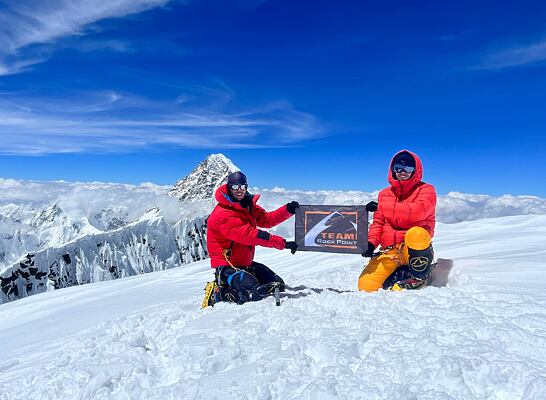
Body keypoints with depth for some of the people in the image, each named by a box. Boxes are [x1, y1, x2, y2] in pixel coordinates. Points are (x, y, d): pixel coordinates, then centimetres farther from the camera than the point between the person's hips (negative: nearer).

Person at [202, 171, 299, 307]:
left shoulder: (248, 205, 8)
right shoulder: (222, 214, -21)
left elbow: (266, 219, 6)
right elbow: (249, 235, -29)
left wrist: (288, 210, -11)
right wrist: (282, 243, -30)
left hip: (245, 263, 9)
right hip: (227, 265, -9)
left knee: (278, 285, 11)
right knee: (254, 293, -26)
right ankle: (217, 293, -3)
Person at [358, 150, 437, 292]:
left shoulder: (426, 190, 0)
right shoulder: (385, 194, 14)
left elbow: (417, 212, -20)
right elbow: (378, 222, 12)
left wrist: (383, 207, -14)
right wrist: (371, 242, -8)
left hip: (415, 248, -3)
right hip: (390, 250, 3)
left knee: (416, 233, -40)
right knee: (365, 285, -17)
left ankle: (418, 276, -13)